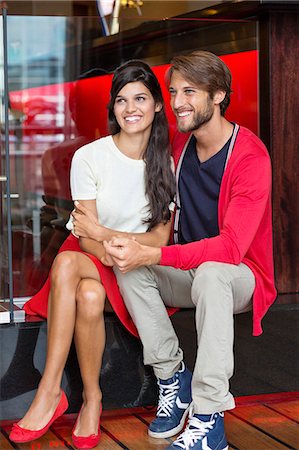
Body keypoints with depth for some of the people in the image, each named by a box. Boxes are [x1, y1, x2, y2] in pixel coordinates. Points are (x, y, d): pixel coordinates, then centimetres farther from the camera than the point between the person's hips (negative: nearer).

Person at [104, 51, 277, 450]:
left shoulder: (251, 157, -20)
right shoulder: (179, 144, 2)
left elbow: (232, 246, -30)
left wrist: (151, 255, -38)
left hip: (240, 276, -6)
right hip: (188, 272, 6)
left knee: (210, 273, -39)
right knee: (128, 269, -20)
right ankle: (173, 380, -15)